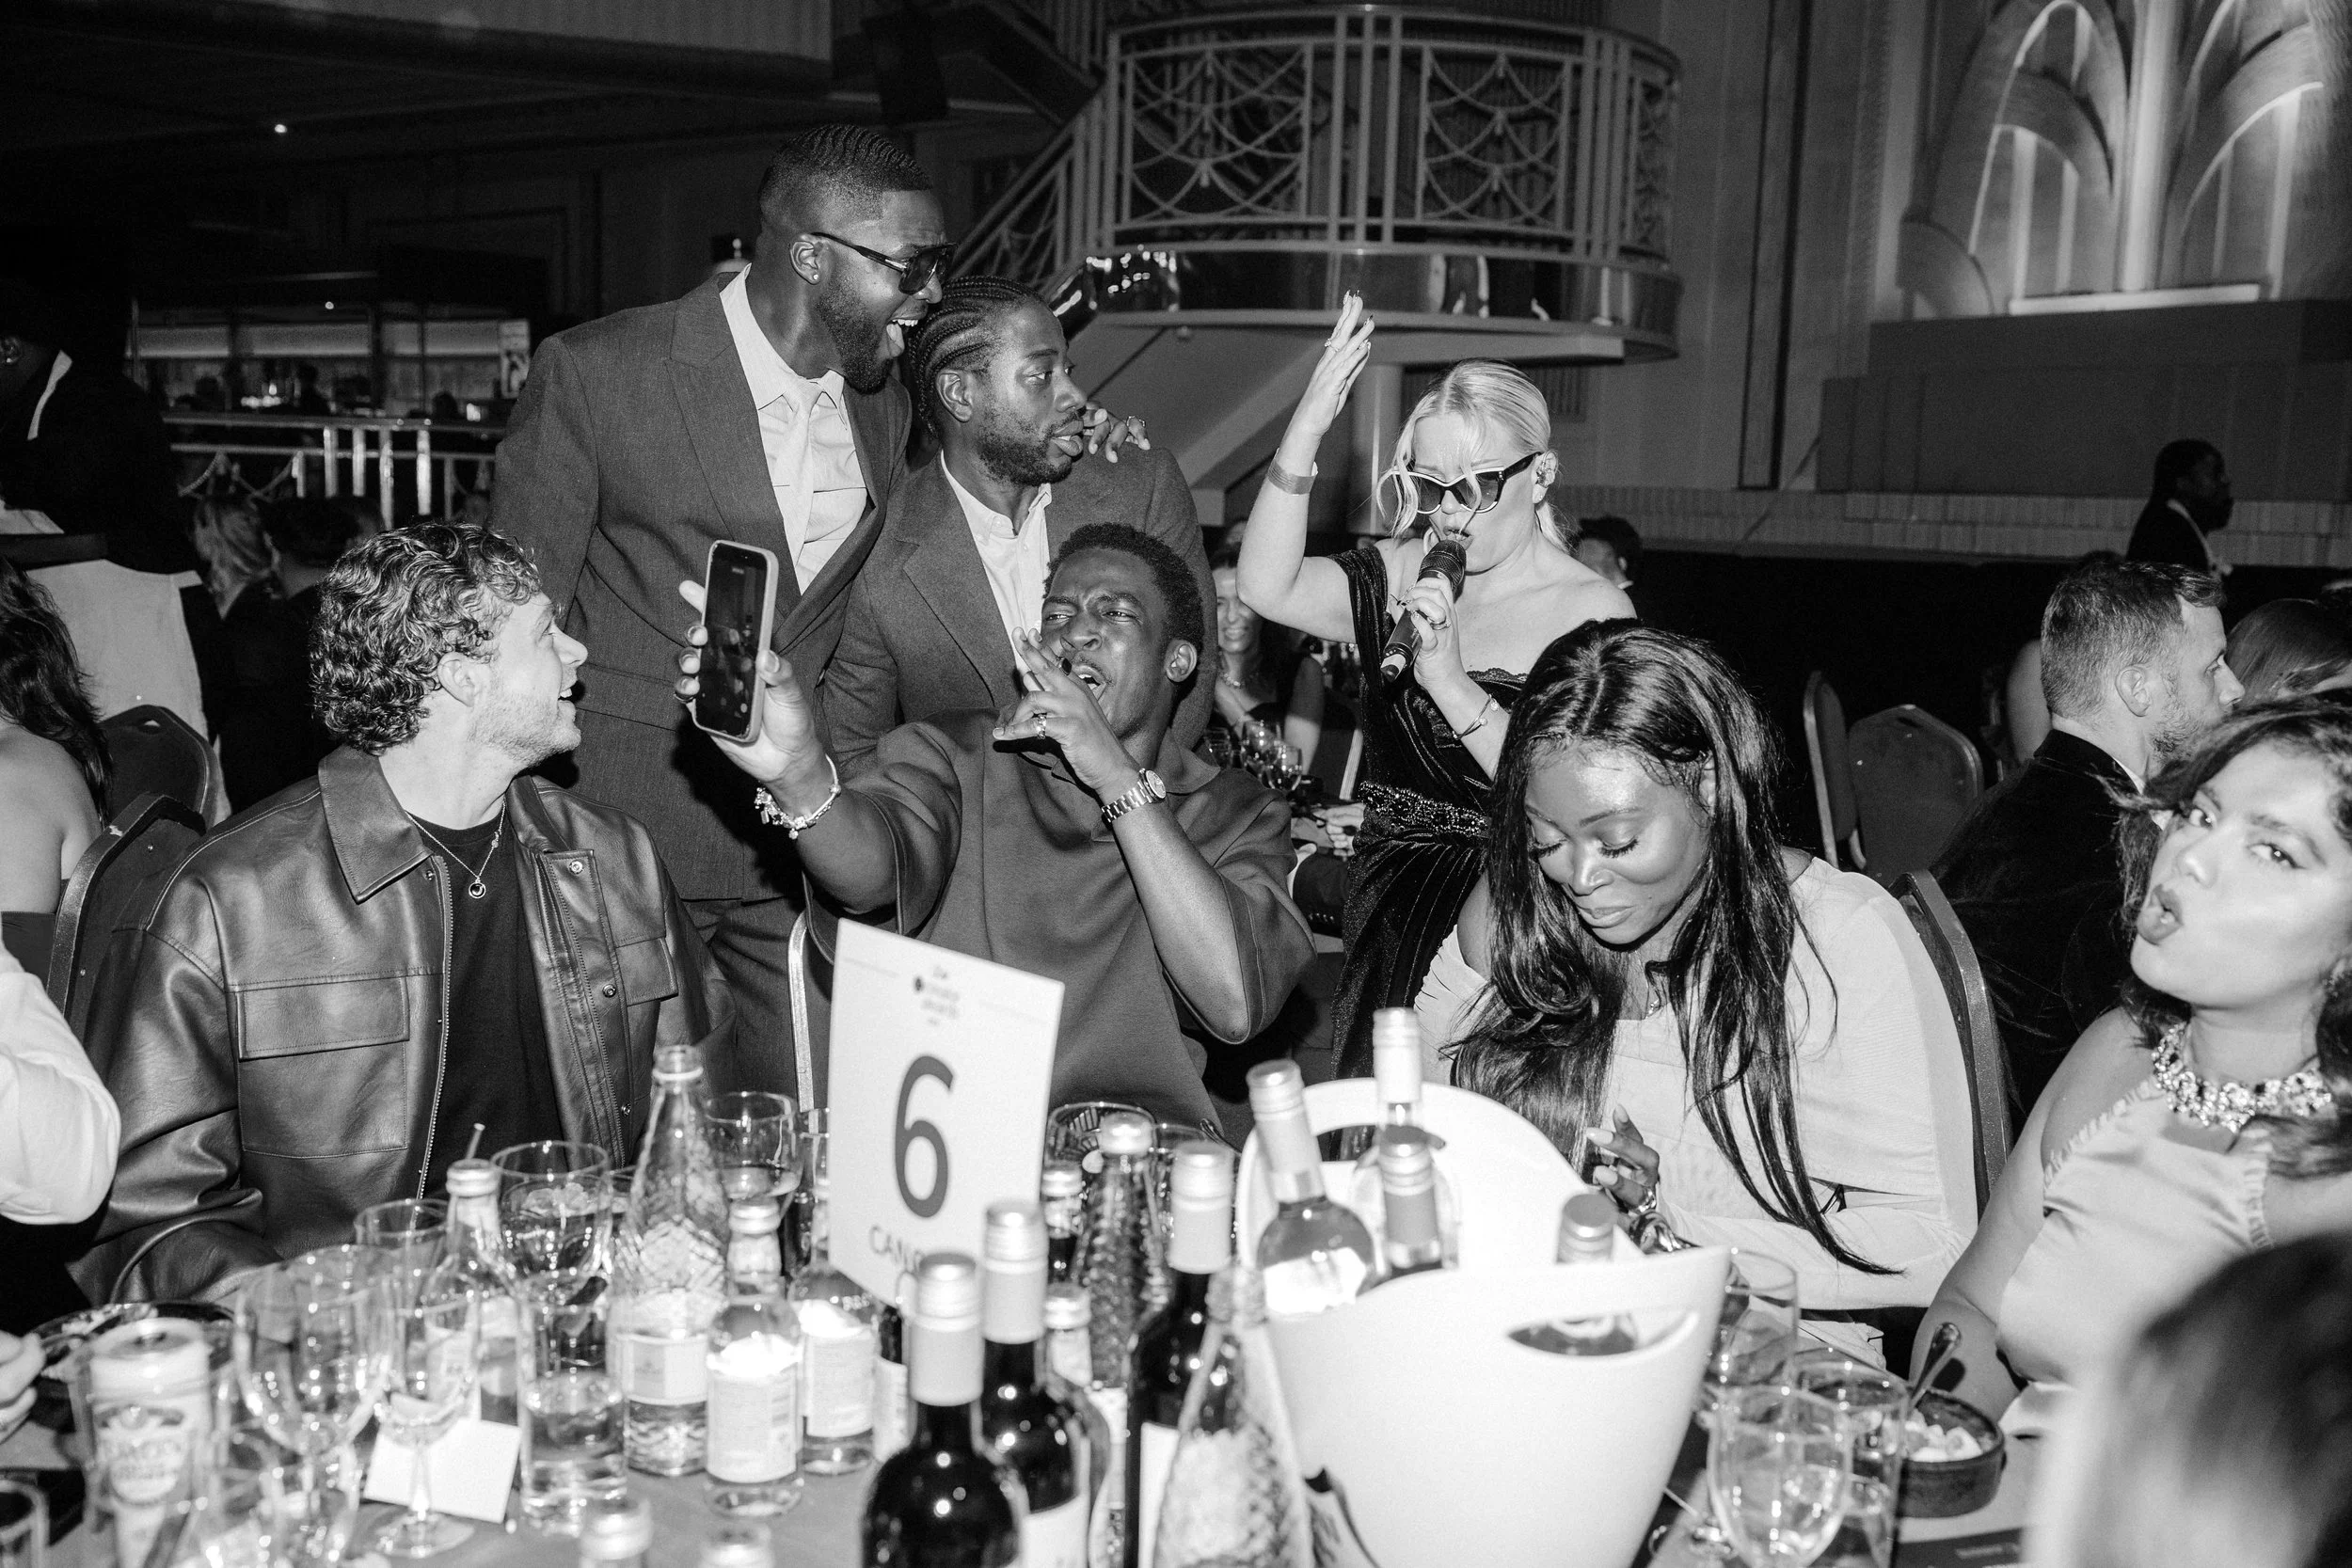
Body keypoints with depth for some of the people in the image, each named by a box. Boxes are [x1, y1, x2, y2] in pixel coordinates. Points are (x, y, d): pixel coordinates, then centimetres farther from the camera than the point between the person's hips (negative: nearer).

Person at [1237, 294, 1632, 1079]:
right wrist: (1305, 430, -20)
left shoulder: (1592, 614, -8)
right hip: (1386, 918, 4)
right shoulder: (1402, 577, 5)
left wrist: (1455, 686, -23)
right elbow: (1268, 588, -11)